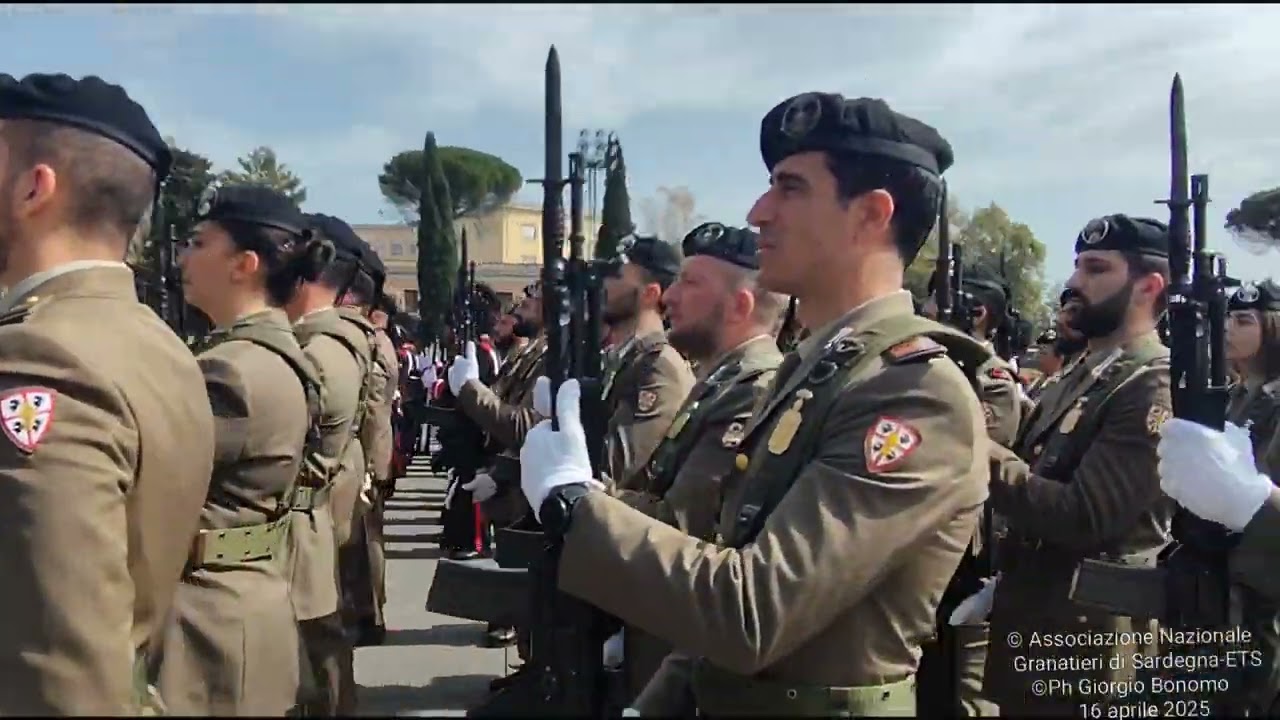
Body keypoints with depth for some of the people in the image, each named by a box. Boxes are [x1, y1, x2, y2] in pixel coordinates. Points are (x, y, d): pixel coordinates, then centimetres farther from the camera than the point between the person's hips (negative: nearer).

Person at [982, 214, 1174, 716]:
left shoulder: (1157, 389, -17)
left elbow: (1083, 517, -26)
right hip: (1031, 619, 8)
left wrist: (978, 450, -22)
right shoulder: (1076, 377, 11)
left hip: (1086, 640, -8)